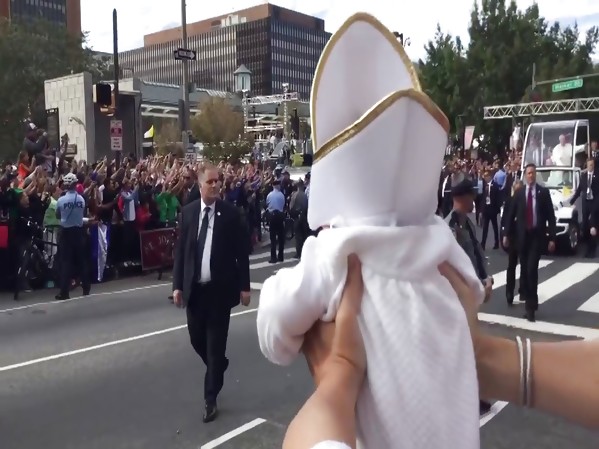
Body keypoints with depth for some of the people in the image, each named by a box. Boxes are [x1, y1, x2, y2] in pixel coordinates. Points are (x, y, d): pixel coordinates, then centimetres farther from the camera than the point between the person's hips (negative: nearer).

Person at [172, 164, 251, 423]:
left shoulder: (230, 213, -5)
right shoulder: (188, 212, 3)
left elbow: (241, 253, -3)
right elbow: (180, 251, 5)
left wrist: (244, 286, -5)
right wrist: (178, 285, 0)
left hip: (220, 288, -3)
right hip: (194, 288, 3)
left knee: (216, 343, 3)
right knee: (197, 339, 12)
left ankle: (210, 399, 15)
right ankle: (218, 366, 43)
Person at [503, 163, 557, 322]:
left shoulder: (544, 192, 1)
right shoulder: (519, 193, 7)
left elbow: (551, 215, -1)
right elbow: (511, 214, 8)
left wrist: (552, 238, -6)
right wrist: (506, 234, 3)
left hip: (537, 235, -3)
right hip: (522, 235, 3)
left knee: (532, 269, -13)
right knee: (524, 269, 7)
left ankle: (531, 306, -5)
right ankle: (530, 301, 19)